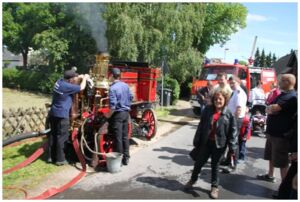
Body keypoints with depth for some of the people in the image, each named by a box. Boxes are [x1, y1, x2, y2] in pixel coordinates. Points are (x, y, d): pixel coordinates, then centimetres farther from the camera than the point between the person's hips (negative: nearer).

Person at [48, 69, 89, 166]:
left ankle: (51, 157, 24)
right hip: (62, 115, -9)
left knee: (53, 135, 15)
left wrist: (79, 76, 16)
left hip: (53, 113, 9)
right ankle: (60, 159, 9)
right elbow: (81, 87, -9)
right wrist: (85, 78, 7)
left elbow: (71, 78, 26)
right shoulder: (67, 87, -20)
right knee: (61, 137, 1)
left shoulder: (60, 81, 4)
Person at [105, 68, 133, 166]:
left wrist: (108, 115, -8)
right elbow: (131, 97, 14)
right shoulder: (125, 85, 5)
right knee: (125, 136, 14)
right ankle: (126, 158, 22)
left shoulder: (112, 88, -17)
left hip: (117, 114, -7)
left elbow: (113, 105, -22)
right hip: (126, 113, 7)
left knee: (118, 138, 2)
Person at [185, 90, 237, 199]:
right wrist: (196, 141, 2)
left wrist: (232, 147, -9)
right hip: (206, 142, 2)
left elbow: (233, 131, -5)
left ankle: (214, 187, 29)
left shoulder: (229, 114, -7)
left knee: (215, 165, 12)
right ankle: (192, 180, 37)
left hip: (219, 144, -2)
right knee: (199, 162, 14)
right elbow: (201, 126, 1)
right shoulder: (207, 110, -2)